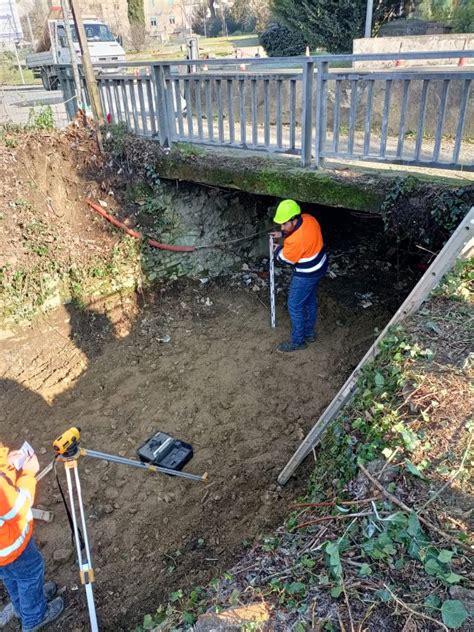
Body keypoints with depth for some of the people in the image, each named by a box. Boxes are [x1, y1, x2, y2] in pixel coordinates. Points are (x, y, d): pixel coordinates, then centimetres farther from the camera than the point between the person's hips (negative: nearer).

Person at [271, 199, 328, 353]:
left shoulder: (295, 241, -35)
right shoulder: (308, 218, -11)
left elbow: (284, 259, -16)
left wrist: (277, 250, 3)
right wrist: (282, 234, 7)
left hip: (307, 275, -9)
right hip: (320, 266, 9)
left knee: (295, 306, 6)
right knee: (310, 300, 24)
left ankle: (298, 341, 21)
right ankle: (309, 333, 41)